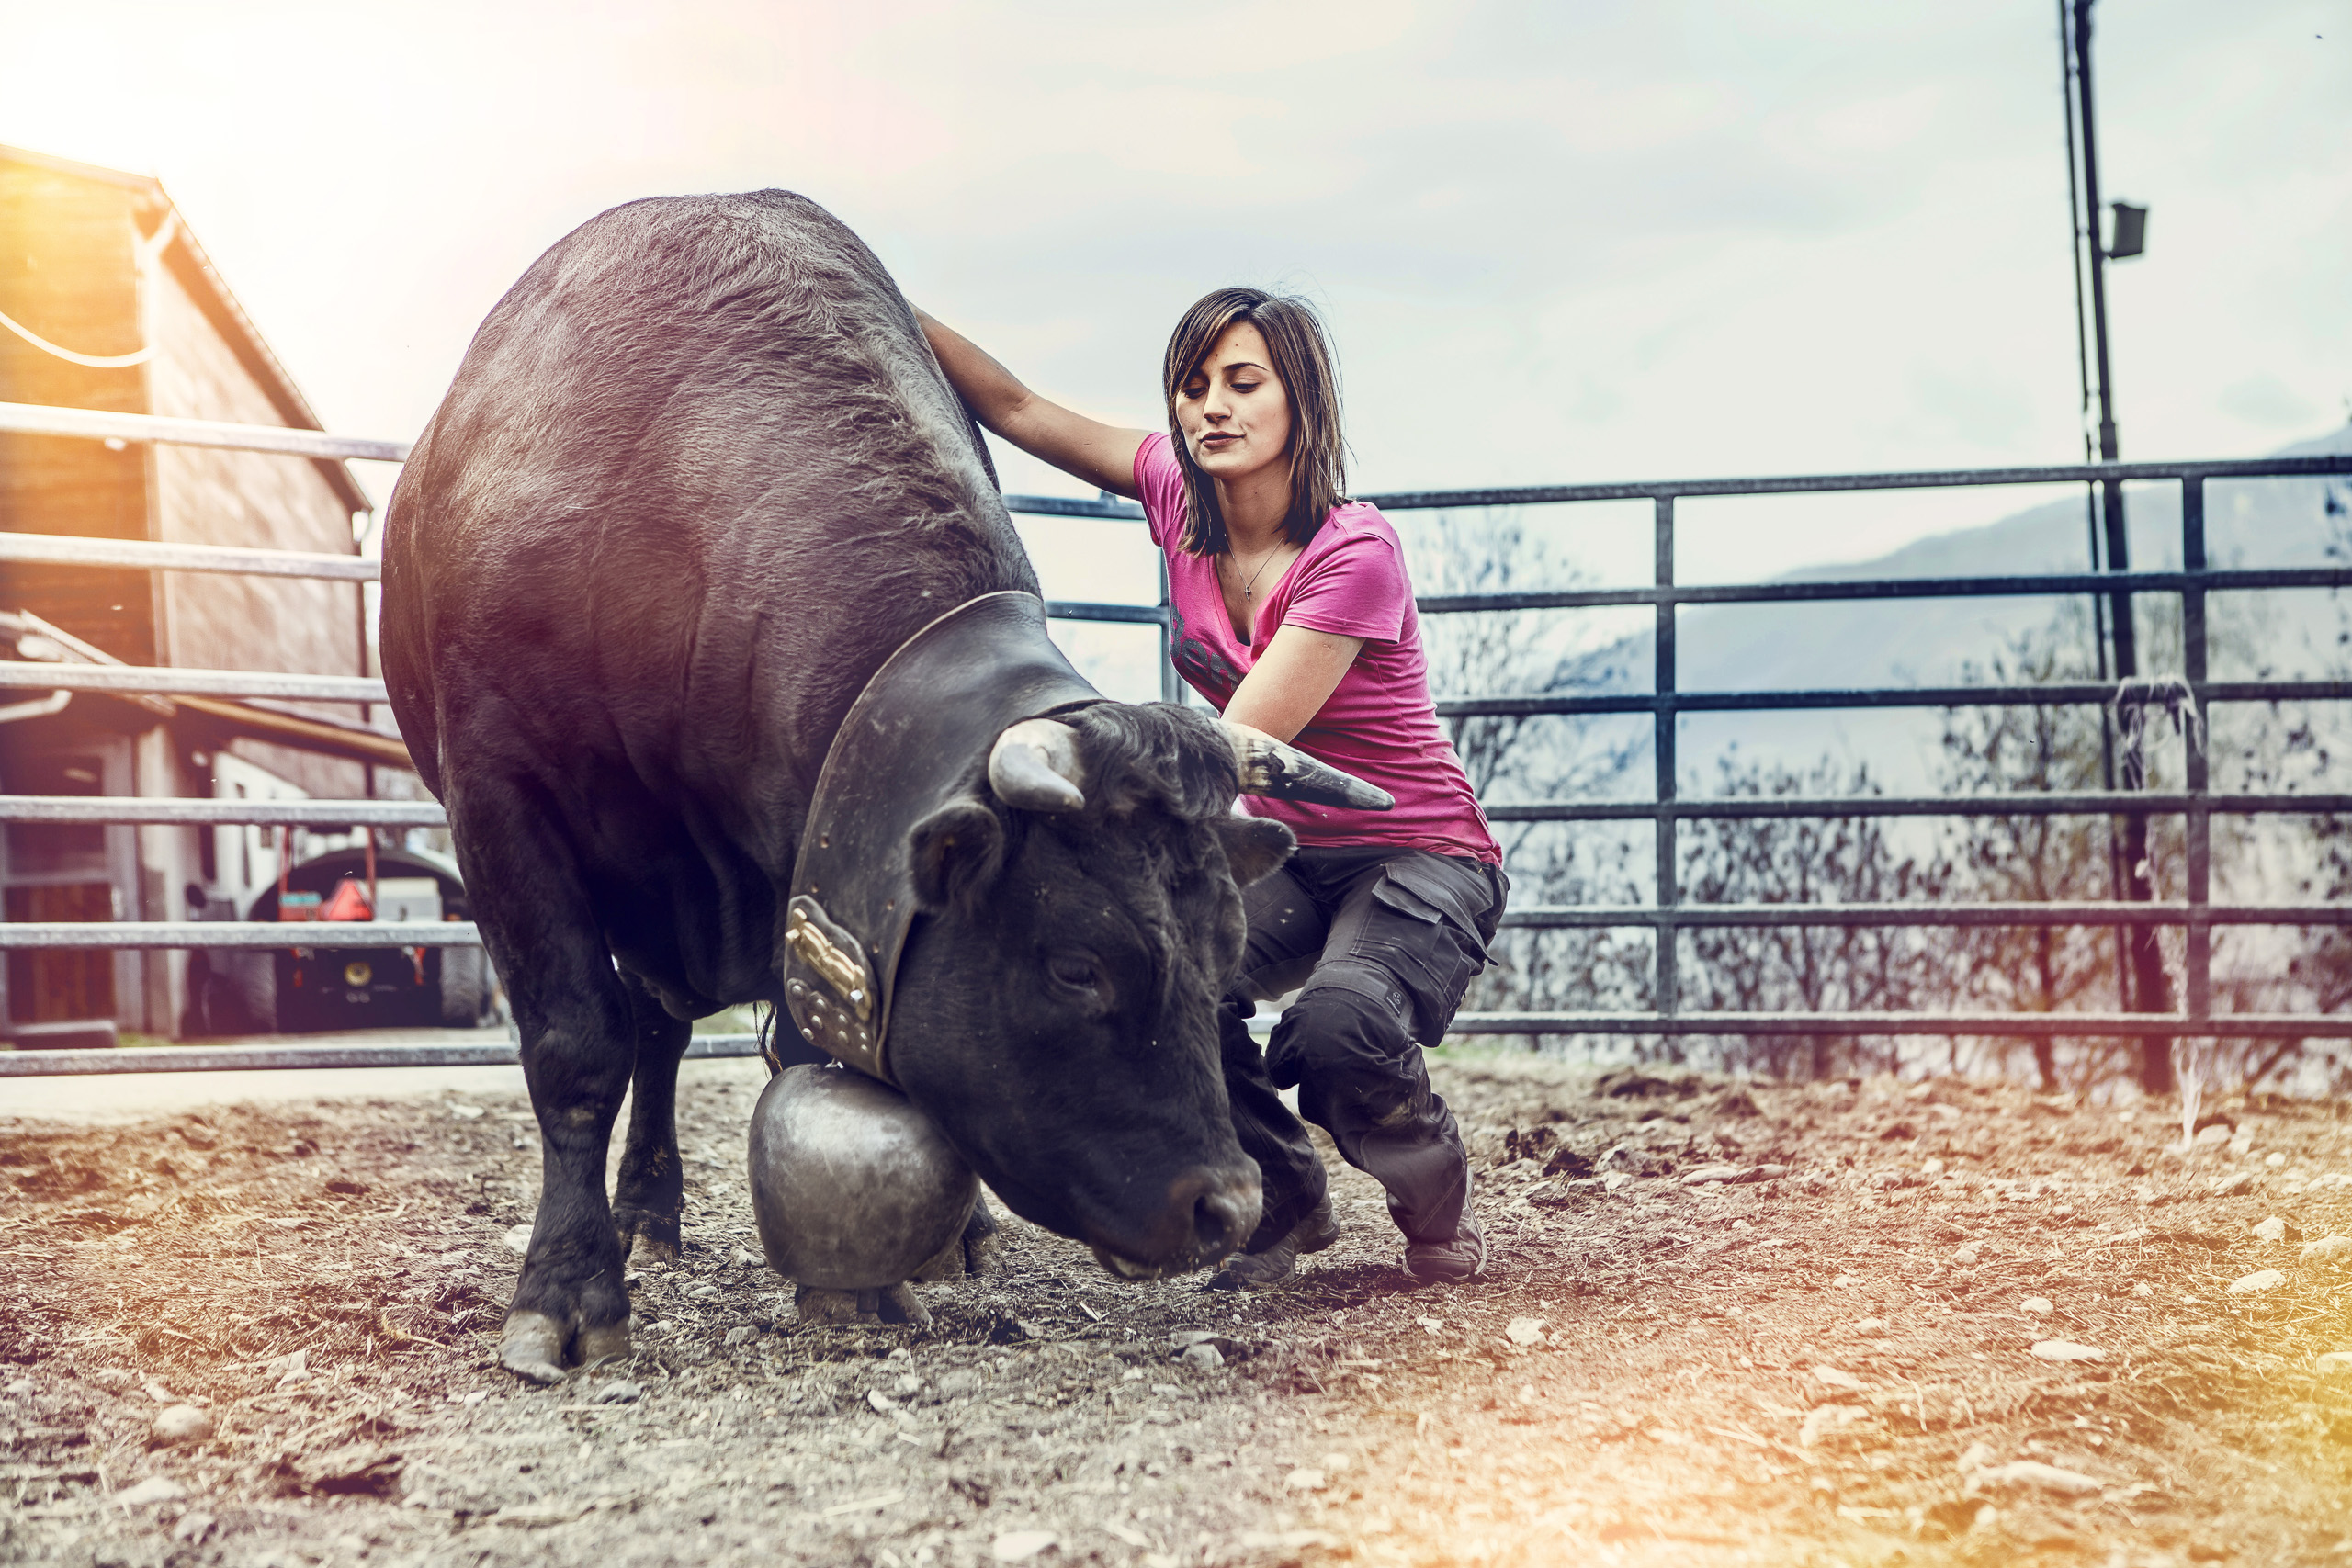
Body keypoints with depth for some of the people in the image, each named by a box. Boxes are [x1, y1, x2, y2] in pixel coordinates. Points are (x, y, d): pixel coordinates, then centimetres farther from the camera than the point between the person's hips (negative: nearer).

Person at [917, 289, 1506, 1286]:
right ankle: (1283, 1203, 1)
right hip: (1285, 859, 6)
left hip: (1420, 858, -6)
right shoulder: (1180, 495, -3)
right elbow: (1017, 409, 3)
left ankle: (1437, 1202, 0)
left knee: (1338, 1027, -36)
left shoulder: (1354, 552, -23)